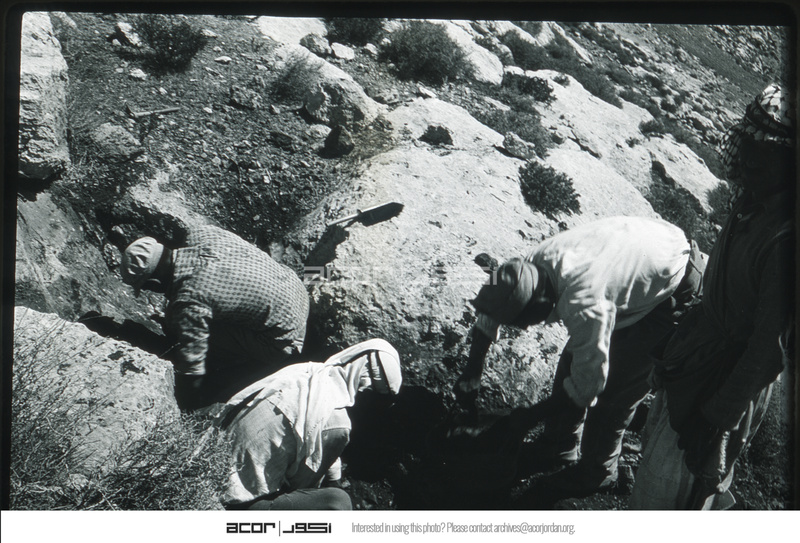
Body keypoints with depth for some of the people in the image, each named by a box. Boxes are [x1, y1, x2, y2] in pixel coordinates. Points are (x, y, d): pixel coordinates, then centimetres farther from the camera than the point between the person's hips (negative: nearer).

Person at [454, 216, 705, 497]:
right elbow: (490, 311, 0)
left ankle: (596, 472, 20)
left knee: (612, 390, -5)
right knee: (573, 360, 8)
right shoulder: (537, 261, -18)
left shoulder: (583, 305, -41)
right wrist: (471, 373, 3)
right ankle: (558, 447, 28)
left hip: (674, 293, -8)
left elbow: (588, 383, -27)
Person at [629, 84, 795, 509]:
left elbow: (772, 347, -26)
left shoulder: (784, 240, -32)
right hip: (694, 358, 8)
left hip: (727, 377, -8)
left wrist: (720, 415, -19)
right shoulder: (755, 203, -6)